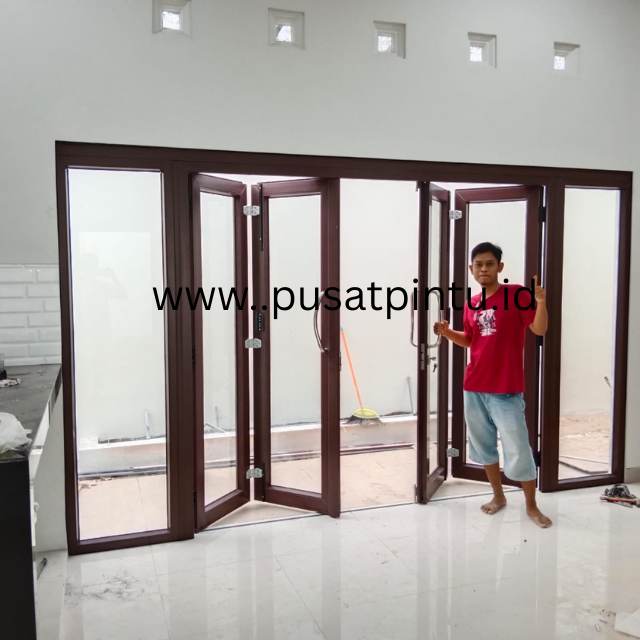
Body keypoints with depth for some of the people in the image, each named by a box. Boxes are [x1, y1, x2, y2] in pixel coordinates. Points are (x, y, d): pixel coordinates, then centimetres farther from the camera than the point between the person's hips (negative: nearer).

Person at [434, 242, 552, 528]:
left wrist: (541, 302, -34)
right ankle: (498, 496, 32)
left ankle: (531, 506, 17)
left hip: (507, 389, -6)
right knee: (483, 445, 15)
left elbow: (540, 329, -16)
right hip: (474, 387, 6)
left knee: (518, 451, -1)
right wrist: (448, 332, 2)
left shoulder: (517, 293, -9)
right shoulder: (471, 304, 8)